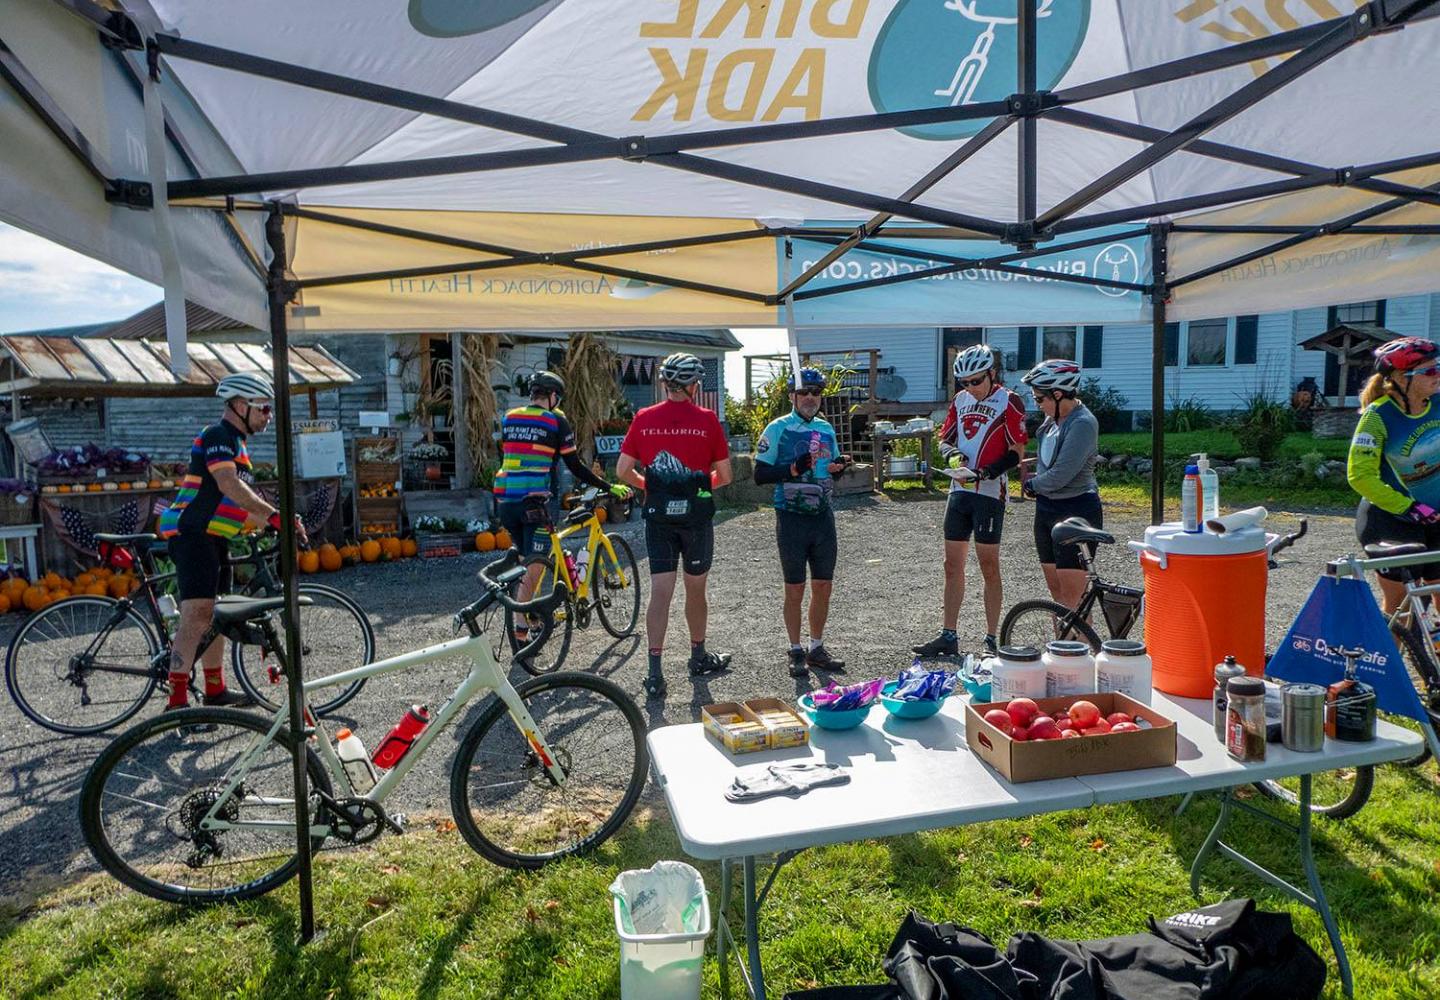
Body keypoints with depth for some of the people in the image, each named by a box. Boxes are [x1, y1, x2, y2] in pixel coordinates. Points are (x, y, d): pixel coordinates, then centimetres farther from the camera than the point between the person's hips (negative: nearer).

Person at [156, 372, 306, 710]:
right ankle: (177, 702, -16)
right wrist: (273, 515, -31)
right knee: (197, 615, -16)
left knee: (215, 615, 15)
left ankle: (216, 689, 25)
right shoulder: (217, 435, -11)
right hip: (191, 534, -10)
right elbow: (229, 485, -27)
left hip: (214, 538, 11)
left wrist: (276, 526, 10)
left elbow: (241, 503, 20)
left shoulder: (235, 442, 19)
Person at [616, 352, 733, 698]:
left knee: (660, 591, 3)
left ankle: (655, 672, -2)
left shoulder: (644, 419, 0)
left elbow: (623, 470, 0)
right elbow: (724, 475, -2)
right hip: (696, 514, -1)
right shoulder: (707, 420, -6)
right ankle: (698, 656, 33)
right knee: (695, 588, 14)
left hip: (658, 514, 2)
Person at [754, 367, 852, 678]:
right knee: (795, 590, 3)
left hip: (822, 515, 5)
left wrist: (837, 467, -1)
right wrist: (793, 469, -21)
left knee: (823, 587, 9)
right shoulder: (778, 428, -5)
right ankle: (797, 652, 17)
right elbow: (760, 474, -9)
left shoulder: (826, 428, 11)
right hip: (792, 518, -5)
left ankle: (817, 648, 23)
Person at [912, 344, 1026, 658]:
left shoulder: (1008, 402, -6)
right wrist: (952, 453, -6)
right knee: (952, 564, 8)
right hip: (959, 490, 6)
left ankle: (992, 638, 11)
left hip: (990, 493, -6)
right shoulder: (960, 400, 12)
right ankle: (948, 636, 16)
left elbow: (1016, 452, -9)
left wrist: (984, 473, -22)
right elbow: (944, 440, 17)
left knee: (989, 567, 1)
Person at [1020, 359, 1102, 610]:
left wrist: (1031, 484, -4)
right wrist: (1034, 482, 3)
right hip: (1046, 509, 9)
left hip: (1076, 513, -9)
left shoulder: (1082, 424, -18)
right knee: (1055, 590, 13)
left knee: (1072, 596, -6)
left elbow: (1059, 476, -22)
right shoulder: (1053, 418, 8)